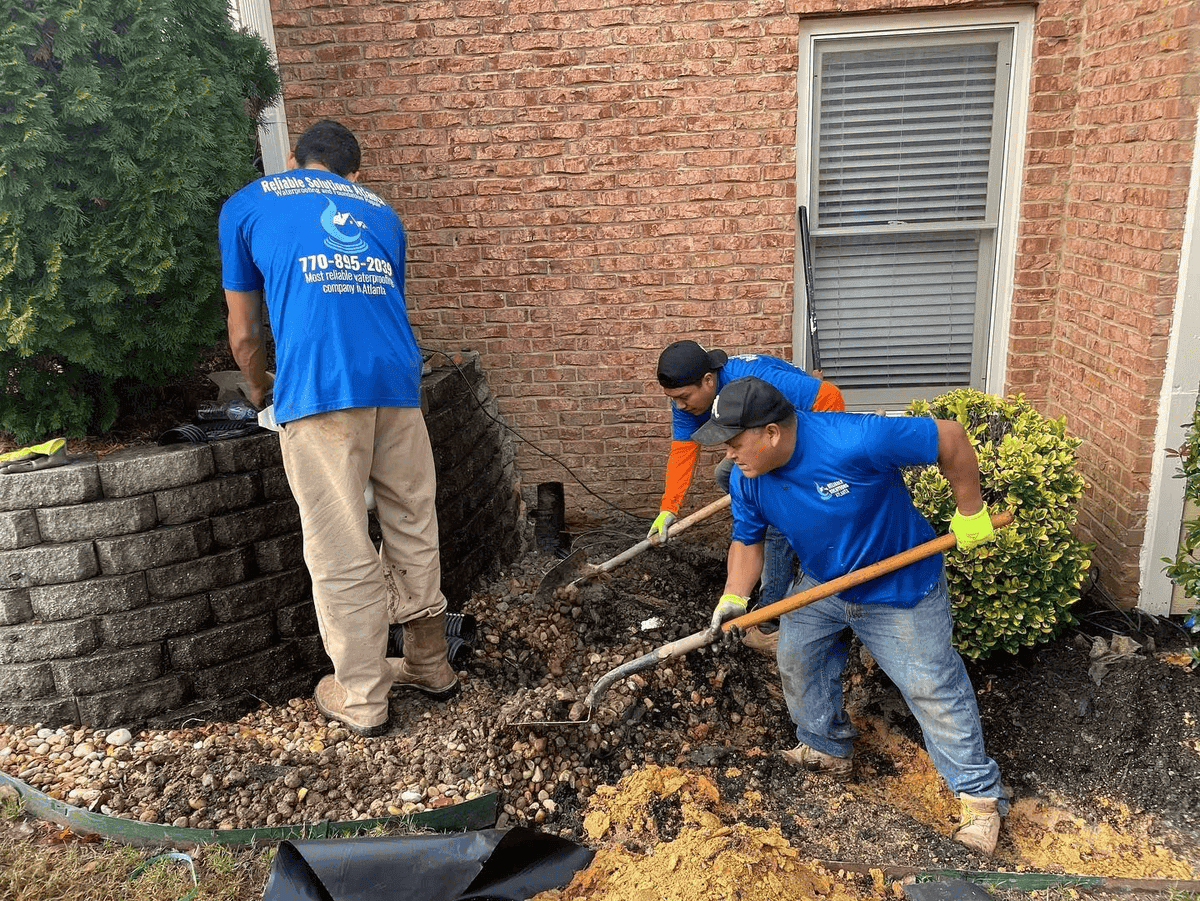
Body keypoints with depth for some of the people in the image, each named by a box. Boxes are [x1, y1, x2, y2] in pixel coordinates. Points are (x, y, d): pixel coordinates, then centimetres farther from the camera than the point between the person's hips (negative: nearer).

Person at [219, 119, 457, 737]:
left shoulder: (246, 206, 19)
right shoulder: (381, 212, 27)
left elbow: (243, 333, 20)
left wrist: (260, 391, 40)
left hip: (318, 387, -3)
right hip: (398, 381, 4)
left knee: (342, 553, 4)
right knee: (412, 532, 15)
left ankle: (361, 699, 17)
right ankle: (429, 665, 29)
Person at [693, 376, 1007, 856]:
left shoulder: (853, 442, -38)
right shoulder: (747, 480, -17)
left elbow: (950, 438, -29)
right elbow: (747, 541, -2)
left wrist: (970, 512, -17)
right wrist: (734, 596, -19)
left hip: (899, 588, -6)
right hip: (820, 586, 6)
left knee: (933, 689, -1)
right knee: (796, 659, 11)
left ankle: (980, 793, 17)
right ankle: (827, 748, 35)